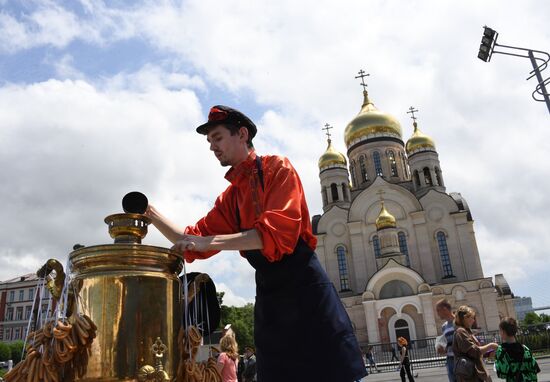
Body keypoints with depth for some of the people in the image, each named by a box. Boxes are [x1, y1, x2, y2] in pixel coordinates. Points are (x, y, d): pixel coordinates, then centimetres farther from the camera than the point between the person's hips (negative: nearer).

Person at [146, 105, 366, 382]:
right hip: (268, 294, 7)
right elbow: (193, 240, 17)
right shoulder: (229, 198, 14)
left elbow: (278, 230, -20)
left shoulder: (277, 168, -5)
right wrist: (151, 214, 5)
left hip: (304, 285, -6)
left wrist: (208, 242, -23)